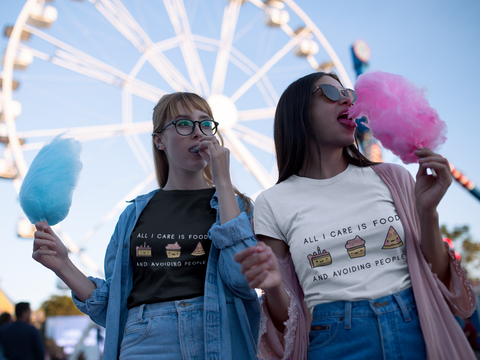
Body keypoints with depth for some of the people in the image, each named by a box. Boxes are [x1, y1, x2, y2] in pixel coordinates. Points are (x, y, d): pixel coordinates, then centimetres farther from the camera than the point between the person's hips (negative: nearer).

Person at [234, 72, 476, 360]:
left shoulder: (391, 179, 4)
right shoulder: (273, 204, -1)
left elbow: (439, 282, 5)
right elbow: (287, 322, 1)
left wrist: (428, 212, -9)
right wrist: (272, 287, -20)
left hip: (418, 335, 2)